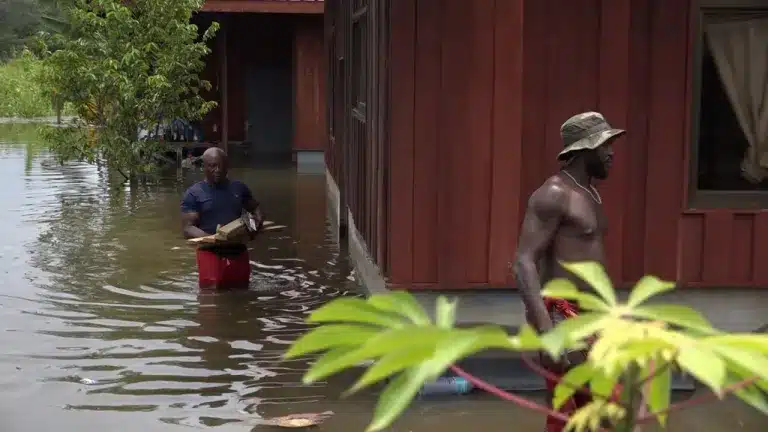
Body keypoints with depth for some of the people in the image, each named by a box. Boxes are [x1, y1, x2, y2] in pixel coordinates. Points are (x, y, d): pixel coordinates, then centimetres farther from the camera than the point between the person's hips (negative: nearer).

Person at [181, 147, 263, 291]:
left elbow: (255, 208, 26)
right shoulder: (194, 194, -3)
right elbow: (187, 228, -8)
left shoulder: (239, 188, 10)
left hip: (238, 252, 4)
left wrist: (258, 220, 1)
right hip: (210, 253, -4)